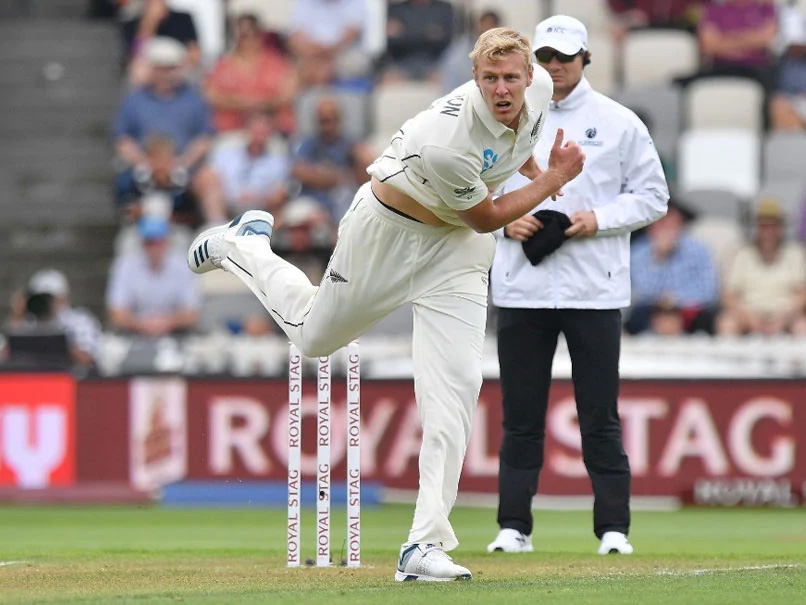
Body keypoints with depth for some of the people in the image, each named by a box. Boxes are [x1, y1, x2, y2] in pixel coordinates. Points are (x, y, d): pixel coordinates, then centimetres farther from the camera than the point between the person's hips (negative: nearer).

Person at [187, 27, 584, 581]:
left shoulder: (541, 87, -18)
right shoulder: (444, 143, -39)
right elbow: (486, 218, -22)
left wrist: (530, 168, 10)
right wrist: (554, 179, -18)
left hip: (458, 248, 5)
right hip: (390, 230, -5)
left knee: (455, 385, -11)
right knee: (315, 335, 19)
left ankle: (425, 545, -13)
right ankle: (245, 246, 49)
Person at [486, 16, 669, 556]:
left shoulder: (619, 123, 4)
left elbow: (653, 196, 5)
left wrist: (598, 219, -10)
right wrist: (504, 221, -5)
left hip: (594, 289, -2)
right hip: (521, 288, 2)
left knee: (600, 416, -2)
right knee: (520, 415, 2)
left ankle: (614, 528, 3)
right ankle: (514, 527, 7)